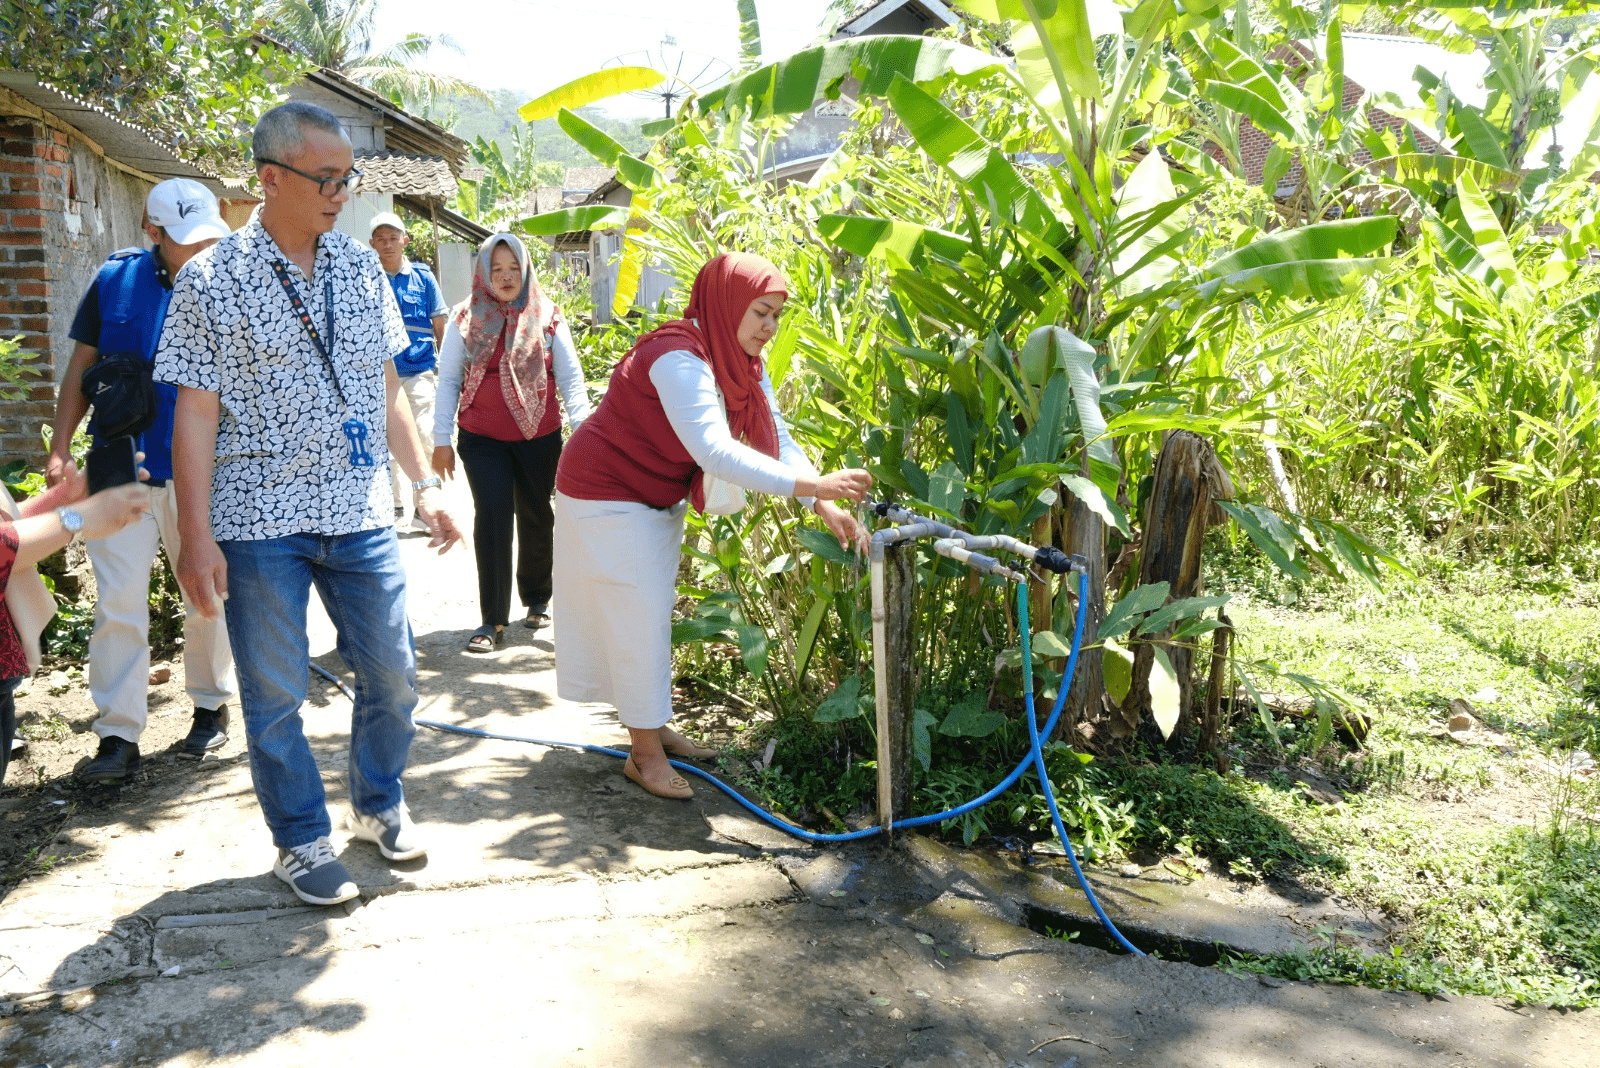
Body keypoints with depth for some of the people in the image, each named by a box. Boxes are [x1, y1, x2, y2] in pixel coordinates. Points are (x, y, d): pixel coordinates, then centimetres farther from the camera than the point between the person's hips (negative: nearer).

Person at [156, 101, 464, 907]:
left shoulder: (361, 266, 7)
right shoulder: (212, 280, -6)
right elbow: (195, 416, -6)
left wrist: (424, 485, 10)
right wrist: (195, 537, -10)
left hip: (360, 514, 4)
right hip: (259, 520, -4)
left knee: (391, 674, 10)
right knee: (275, 694, 6)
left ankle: (379, 803, 33)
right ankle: (302, 841, 23)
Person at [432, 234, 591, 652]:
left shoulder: (547, 318, 2)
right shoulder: (465, 320, 1)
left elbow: (570, 378, 2)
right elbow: (448, 381, 4)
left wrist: (584, 429, -10)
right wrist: (442, 440, 1)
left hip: (539, 437, 1)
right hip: (482, 440, -1)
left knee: (538, 517, 9)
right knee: (492, 515, -12)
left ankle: (537, 598, 34)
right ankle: (493, 620, -4)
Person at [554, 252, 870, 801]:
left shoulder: (744, 363, -3)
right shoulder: (678, 358, -32)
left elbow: (776, 438, -8)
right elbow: (715, 451, -42)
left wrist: (827, 507, -23)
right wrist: (811, 484, -45)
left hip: (657, 499, 9)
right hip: (606, 497, -9)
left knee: (655, 611, 16)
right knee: (637, 617, -5)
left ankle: (650, 724, 31)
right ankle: (645, 754, 7)